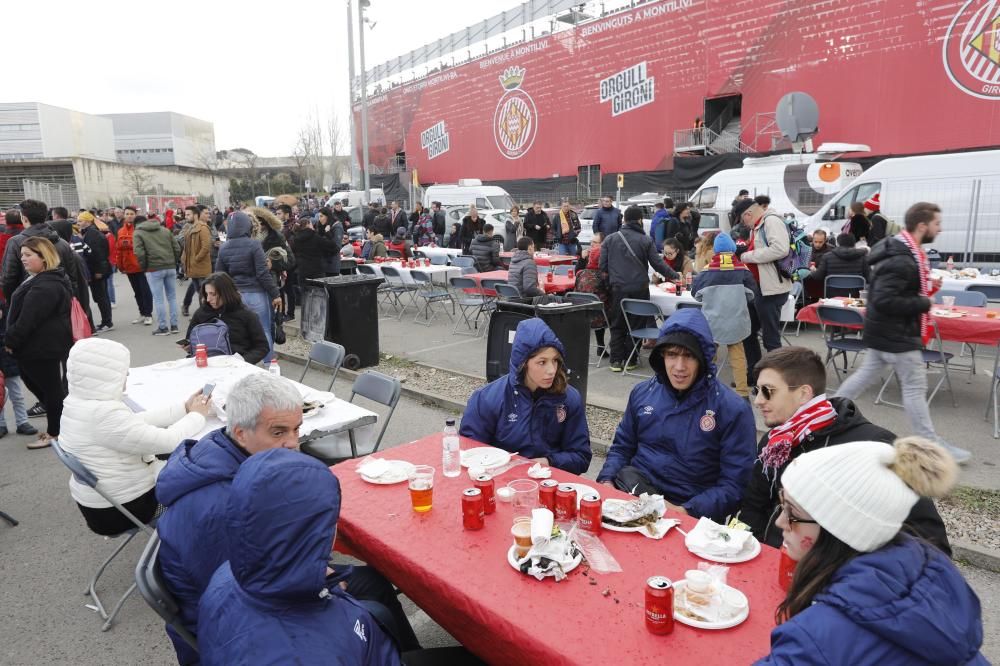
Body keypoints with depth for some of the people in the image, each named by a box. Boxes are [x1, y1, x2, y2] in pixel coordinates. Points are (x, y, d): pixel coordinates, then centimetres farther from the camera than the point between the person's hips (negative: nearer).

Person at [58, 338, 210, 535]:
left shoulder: (77, 402, -3)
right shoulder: (105, 415, -32)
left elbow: (137, 421, 3)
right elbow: (168, 442, -26)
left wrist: (184, 407, 1)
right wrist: (196, 415, -9)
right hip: (119, 511, -9)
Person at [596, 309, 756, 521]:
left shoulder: (733, 409, -7)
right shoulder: (642, 393, 8)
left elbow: (735, 484, -7)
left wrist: (687, 511, -19)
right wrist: (607, 480, -2)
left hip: (689, 509, -3)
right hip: (632, 487, 4)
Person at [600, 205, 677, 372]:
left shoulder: (610, 239, 4)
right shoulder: (646, 240, -2)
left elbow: (602, 266, 3)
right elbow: (657, 263, 0)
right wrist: (675, 276, 13)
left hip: (618, 288, 1)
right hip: (639, 288, -1)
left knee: (617, 325, 9)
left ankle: (616, 360, 9)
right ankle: (630, 360, 14)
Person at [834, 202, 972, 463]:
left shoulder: (903, 251, 7)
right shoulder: (901, 261, -26)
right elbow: (882, 300, -32)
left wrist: (926, 287, 7)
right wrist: (924, 303, -22)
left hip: (885, 331, 10)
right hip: (897, 334, -10)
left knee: (866, 375, 18)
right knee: (915, 387, 0)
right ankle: (932, 445, 11)